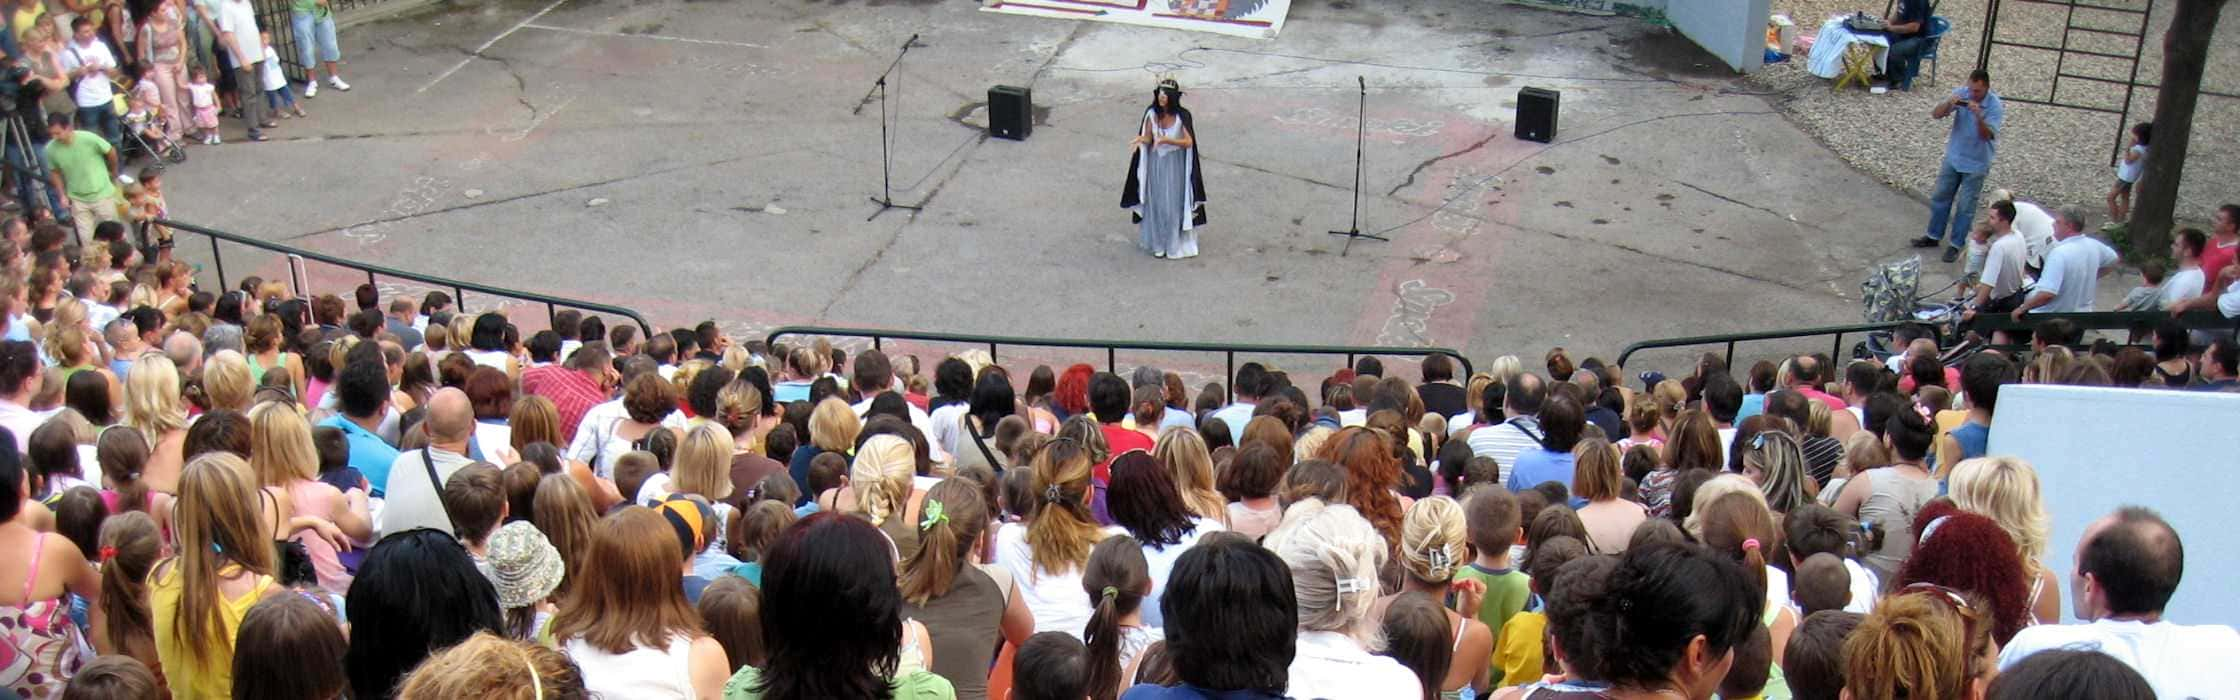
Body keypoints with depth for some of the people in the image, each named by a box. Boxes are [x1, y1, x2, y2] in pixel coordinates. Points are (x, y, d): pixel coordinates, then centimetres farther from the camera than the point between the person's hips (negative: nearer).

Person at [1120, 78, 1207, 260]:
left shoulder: (1182, 116, -16)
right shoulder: (1152, 113, -7)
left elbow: (1188, 142, -18)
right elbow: (1147, 138, -4)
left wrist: (1166, 139, -30)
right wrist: (1141, 139, -28)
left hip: (1175, 165, -3)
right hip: (1156, 164, 3)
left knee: (1175, 203, 2)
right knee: (1156, 203, 9)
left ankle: (1176, 243, 16)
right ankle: (1159, 243, 22)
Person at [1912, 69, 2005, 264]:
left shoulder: (1995, 106, -20)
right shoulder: (1961, 93, -10)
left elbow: (1986, 135, -27)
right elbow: (1936, 114, -11)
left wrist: (1978, 115, -43)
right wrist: (1949, 103, -31)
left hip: (1976, 164, -4)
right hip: (1953, 157, 4)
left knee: (1965, 206, 4)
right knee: (1940, 197, 14)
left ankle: (1955, 244, 16)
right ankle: (1934, 236, 29)